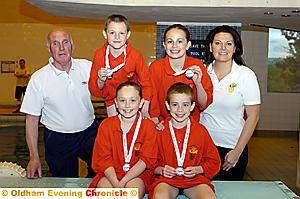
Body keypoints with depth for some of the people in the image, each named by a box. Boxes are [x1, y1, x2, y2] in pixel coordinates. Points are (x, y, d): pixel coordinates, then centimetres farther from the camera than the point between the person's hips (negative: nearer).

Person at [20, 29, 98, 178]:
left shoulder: (87, 66, -3)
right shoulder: (38, 79, -9)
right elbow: (32, 119, -6)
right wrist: (34, 157, -8)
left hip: (89, 132, 1)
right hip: (58, 140, -1)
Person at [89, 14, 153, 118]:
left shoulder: (136, 55, -17)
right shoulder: (99, 55, -13)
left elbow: (146, 84, -7)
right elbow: (94, 90, -7)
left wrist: (145, 110, -15)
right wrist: (101, 81, -29)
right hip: (112, 102, 1)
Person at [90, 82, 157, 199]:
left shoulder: (149, 126, -2)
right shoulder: (106, 125, 2)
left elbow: (146, 159, -7)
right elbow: (103, 158, -3)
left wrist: (123, 182, -18)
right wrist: (116, 183, -18)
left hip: (138, 174, -1)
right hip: (110, 173, 1)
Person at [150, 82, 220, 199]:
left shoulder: (200, 131, 3)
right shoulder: (160, 130, 0)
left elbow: (213, 161, 8)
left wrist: (197, 169, -9)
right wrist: (161, 170, -13)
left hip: (194, 179, 2)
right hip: (166, 178, -1)